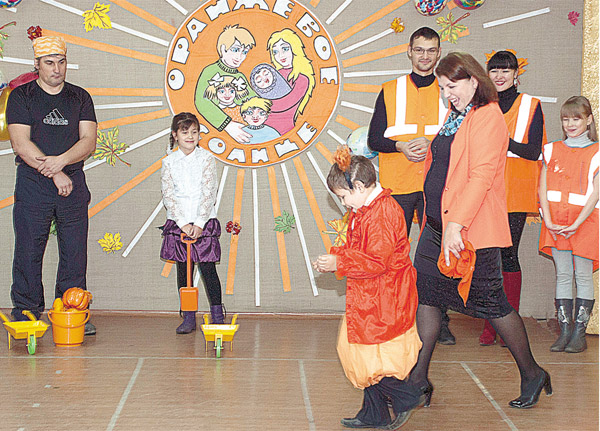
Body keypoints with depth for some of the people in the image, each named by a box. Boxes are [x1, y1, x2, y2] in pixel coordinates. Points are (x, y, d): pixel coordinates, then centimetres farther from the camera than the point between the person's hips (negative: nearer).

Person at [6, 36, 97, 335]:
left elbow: (89, 141, 2)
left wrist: (61, 160, -16)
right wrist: (54, 174, -12)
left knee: (75, 253, 1)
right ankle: (25, 315, 5)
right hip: (32, 184, -2)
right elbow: (21, 144, -6)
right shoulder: (21, 97, 4)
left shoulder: (80, 97, 13)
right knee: (28, 252, -3)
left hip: (73, 182, 2)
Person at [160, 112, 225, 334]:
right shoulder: (168, 162, 3)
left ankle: (217, 316, 5)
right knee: (183, 271, 5)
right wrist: (183, 224, -13)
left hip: (204, 222, -2)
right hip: (178, 223, 2)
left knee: (208, 269, -3)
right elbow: (168, 196, -3)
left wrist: (199, 223, -15)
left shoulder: (206, 158, 0)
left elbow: (209, 193, -6)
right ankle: (189, 318, 13)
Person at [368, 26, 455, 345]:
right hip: (397, 186, 0)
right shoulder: (390, 91, 10)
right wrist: (400, 146, -13)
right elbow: (374, 139, 7)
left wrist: (432, 143, -13)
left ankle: (439, 322, 7)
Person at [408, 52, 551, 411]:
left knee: (490, 301, 0)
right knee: (425, 294, 7)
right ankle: (419, 380, 16)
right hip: (438, 225, 9)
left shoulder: (488, 117, -13)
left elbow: (481, 176, -22)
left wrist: (456, 225, -28)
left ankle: (532, 374, 18)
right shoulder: (455, 117, 15)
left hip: (471, 230, -9)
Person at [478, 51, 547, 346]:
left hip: (515, 194, -2)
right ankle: (489, 325, 7)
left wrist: (504, 140, -19)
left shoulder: (531, 106, 5)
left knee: (508, 255, -3)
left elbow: (534, 152, -4)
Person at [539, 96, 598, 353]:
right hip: (555, 222, 3)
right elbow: (543, 188, 5)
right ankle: (564, 332, 6)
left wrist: (576, 224, -16)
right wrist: (548, 220, -8)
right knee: (563, 275, 3)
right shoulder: (552, 150, 12)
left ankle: (579, 333, 4)